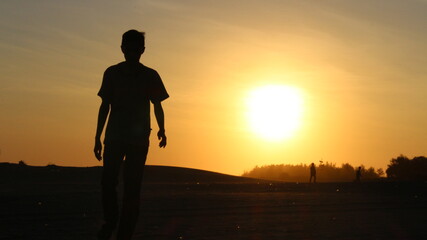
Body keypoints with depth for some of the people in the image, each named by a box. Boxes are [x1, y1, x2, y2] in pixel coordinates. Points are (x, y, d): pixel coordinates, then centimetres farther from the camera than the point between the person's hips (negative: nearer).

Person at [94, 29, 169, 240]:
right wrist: (98, 137, 7)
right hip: (114, 136, 1)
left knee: (132, 187, -3)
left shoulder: (150, 76, 4)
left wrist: (162, 130, 0)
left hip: (139, 139, -1)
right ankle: (110, 221, 15)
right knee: (108, 181, -10)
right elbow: (105, 106, 10)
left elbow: (157, 106, 11)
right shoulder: (112, 73, 7)